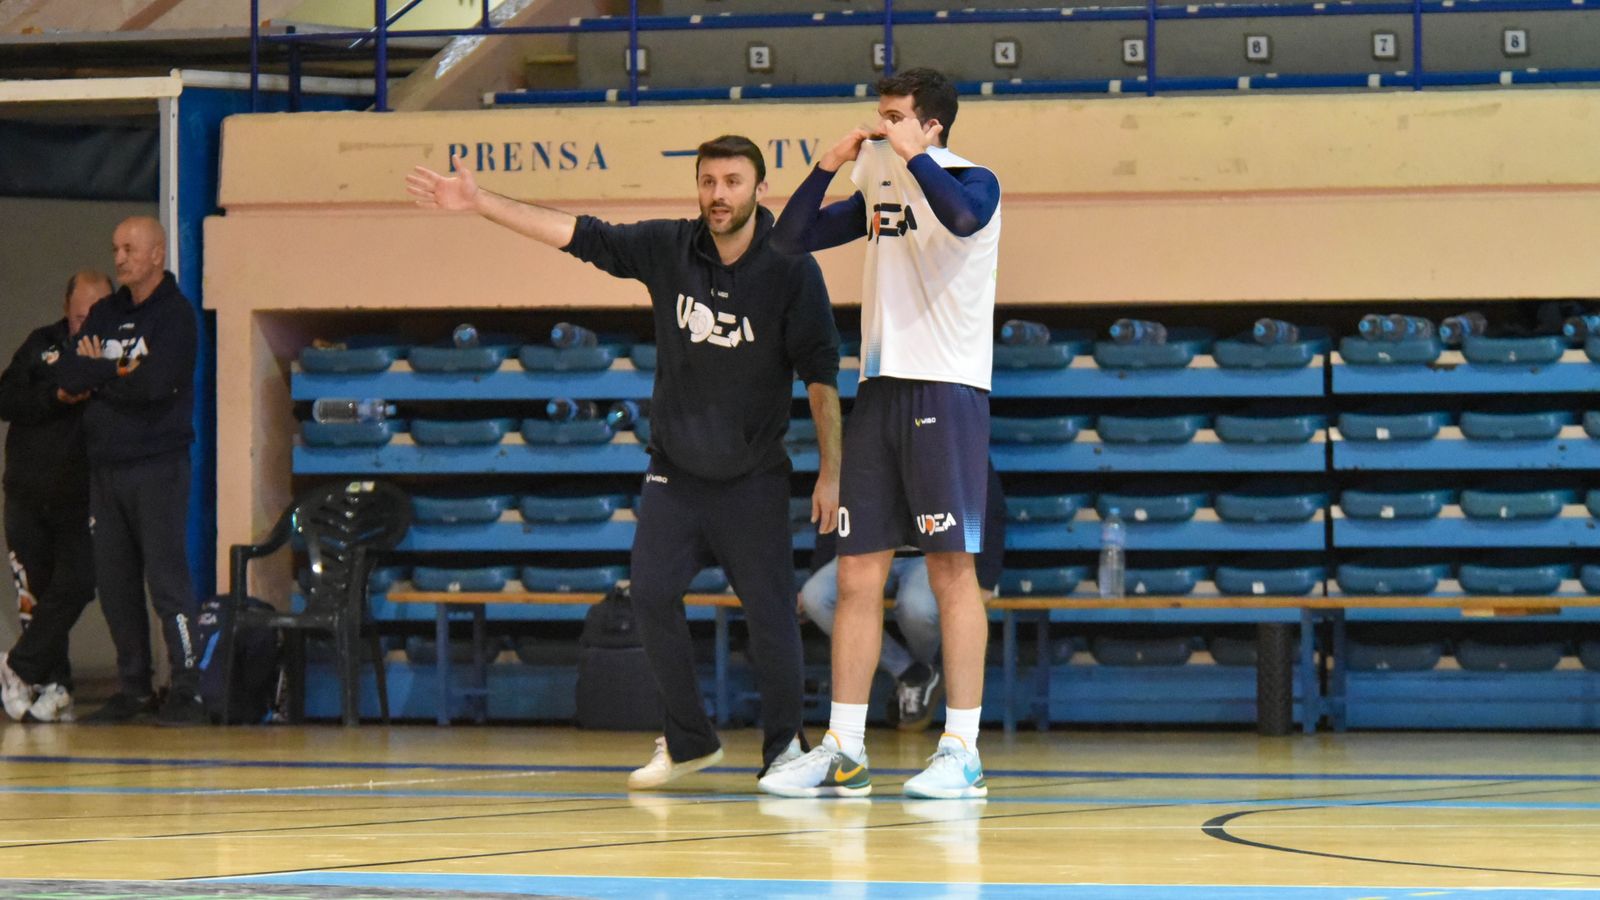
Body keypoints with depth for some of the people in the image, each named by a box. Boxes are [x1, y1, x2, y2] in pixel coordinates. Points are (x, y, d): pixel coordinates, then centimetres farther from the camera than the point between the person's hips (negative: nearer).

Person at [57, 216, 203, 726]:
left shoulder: (176, 315, -4)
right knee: (114, 584, 6)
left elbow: (157, 383, -18)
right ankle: (133, 689, 12)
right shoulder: (104, 314, 15)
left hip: (157, 466, -6)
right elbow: (71, 378, 5)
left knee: (167, 579, -10)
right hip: (106, 467, 6)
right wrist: (120, 373, -8)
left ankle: (186, 691, -7)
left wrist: (98, 376, -4)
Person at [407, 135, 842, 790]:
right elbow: (577, 234, -2)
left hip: (752, 478, -3)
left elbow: (821, 375, -9)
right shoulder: (668, 248, -3)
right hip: (674, 470, 3)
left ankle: (784, 746, 11)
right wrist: (479, 203, -8)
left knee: (769, 612, -7)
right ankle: (689, 741, 11)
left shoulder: (790, 270, -11)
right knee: (650, 595, -5)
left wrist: (831, 472, -12)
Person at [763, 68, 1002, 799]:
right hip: (879, 389, 7)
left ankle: (962, 751, -6)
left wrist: (912, 156, -17)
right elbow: (790, 239, 16)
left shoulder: (972, 181, -4)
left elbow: (964, 217, -27)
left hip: (946, 390, -7)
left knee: (951, 569, -7)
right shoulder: (879, 191, 16)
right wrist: (829, 165, 5)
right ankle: (843, 752, 7)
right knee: (857, 573, 4)